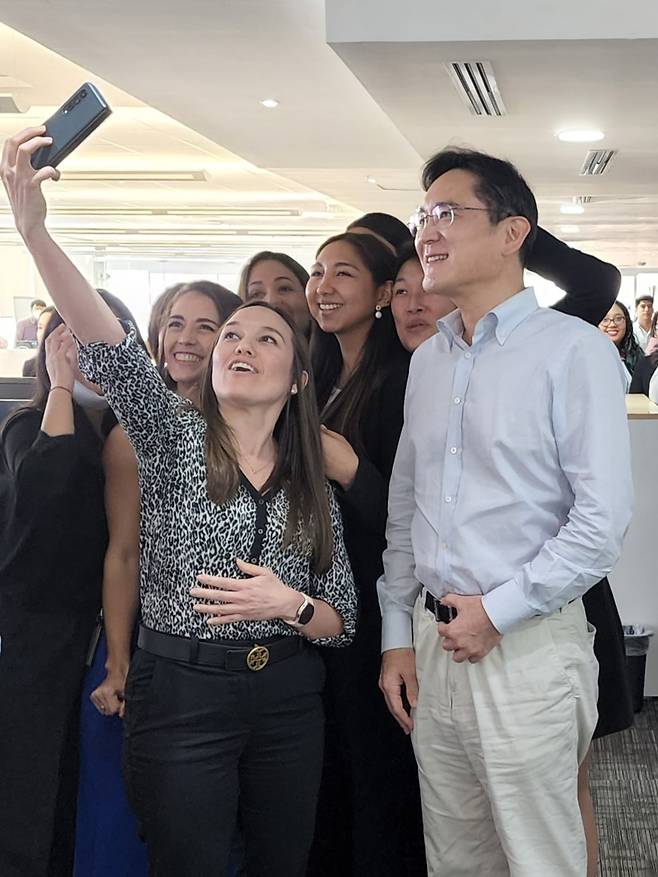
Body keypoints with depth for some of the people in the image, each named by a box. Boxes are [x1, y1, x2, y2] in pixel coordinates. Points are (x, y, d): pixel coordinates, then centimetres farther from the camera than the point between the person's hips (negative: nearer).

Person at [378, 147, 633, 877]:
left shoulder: (571, 352, -10)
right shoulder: (427, 358, 11)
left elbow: (603, 519, -15)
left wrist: (498, 612, -13)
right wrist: (398, 634, 9)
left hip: (527, 645, -6)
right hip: (432, 642, 6)